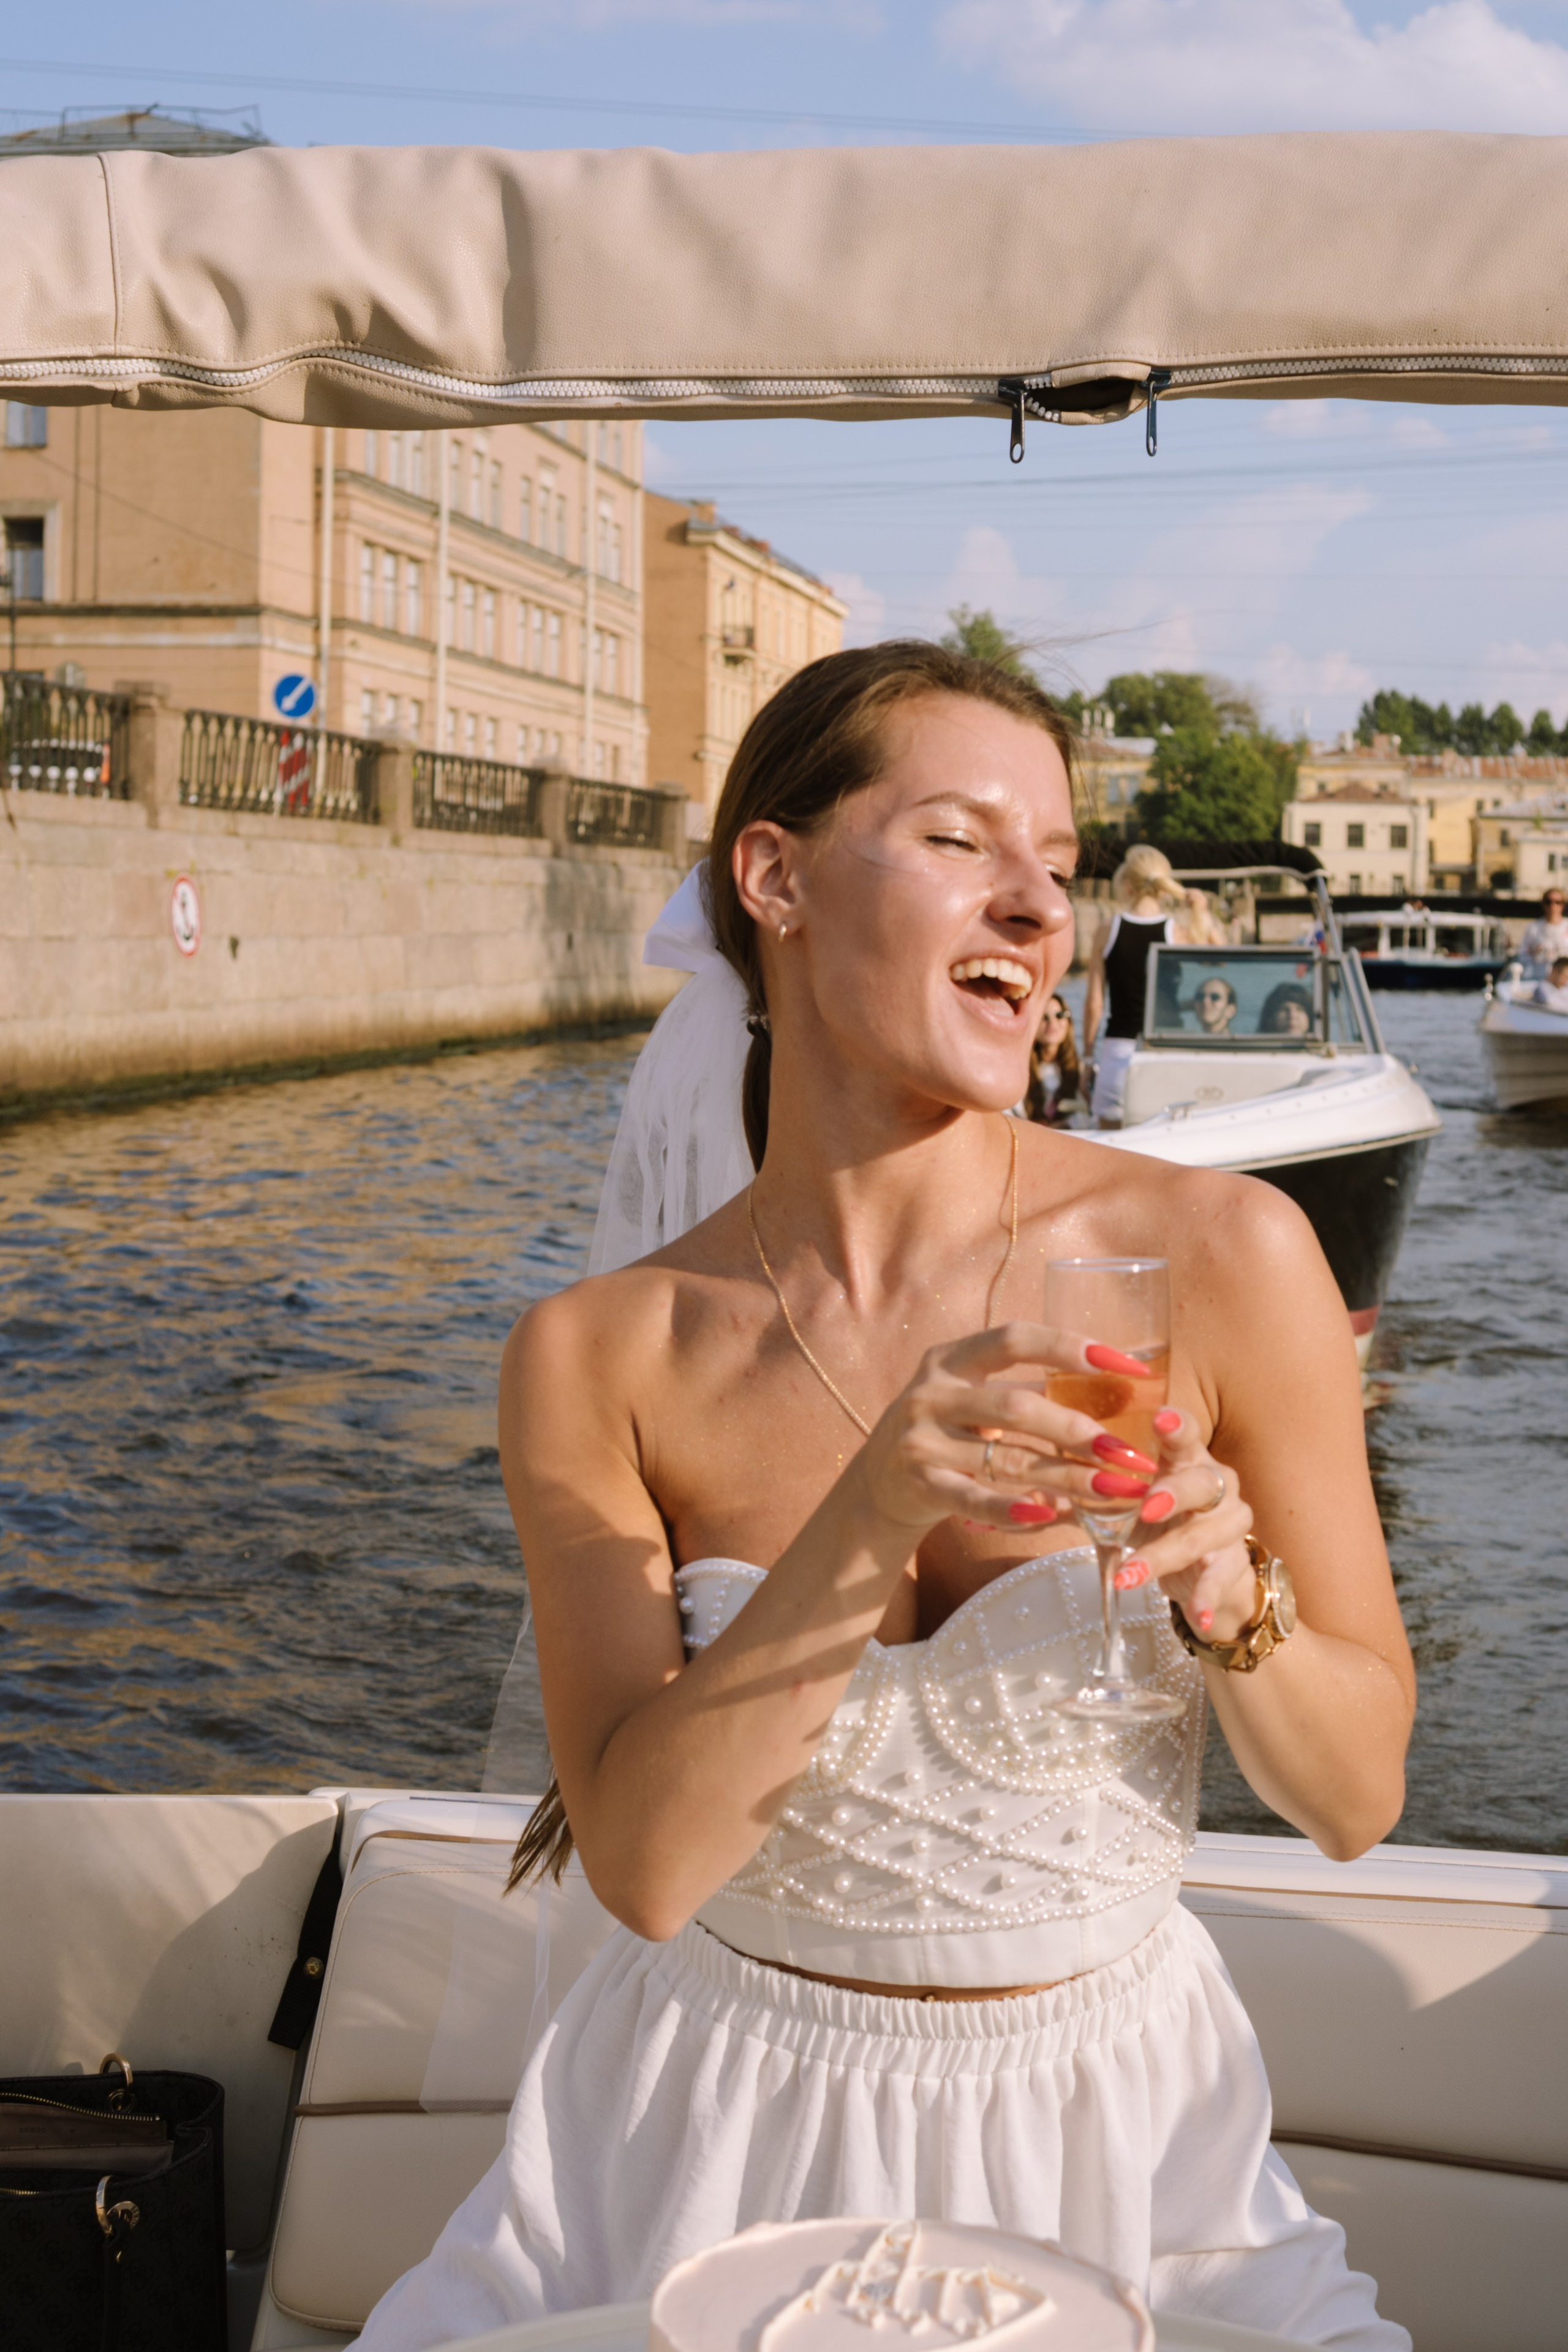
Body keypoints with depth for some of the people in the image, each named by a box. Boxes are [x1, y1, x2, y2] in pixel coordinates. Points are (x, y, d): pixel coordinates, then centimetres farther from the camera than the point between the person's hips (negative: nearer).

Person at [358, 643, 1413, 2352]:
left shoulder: (1224, 1260, -11)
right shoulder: (594, 1360, -8)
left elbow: (1360, 1798, -4)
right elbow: (645, 1863, -15)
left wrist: (1227, 1598, -24)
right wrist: (870, 1526, -26)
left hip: (1108, 2136, 0)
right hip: (718, 2138, 0)